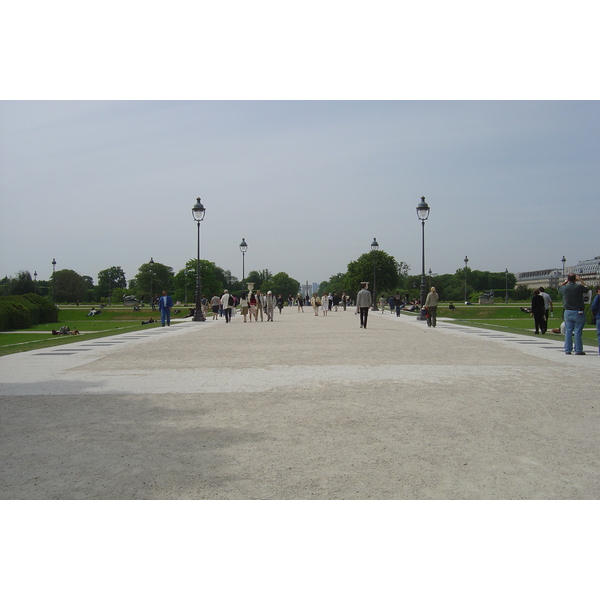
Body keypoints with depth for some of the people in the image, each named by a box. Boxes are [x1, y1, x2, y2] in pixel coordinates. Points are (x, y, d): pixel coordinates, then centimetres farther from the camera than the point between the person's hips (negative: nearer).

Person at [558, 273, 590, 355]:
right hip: (578, 312, -3)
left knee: (568, 331, 8)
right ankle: (578, 350, 2)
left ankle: (567, 350, 10)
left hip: (568, 312, 3)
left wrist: (565, 281, 31)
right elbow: (587, 289, 13)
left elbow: (559, 287, 23)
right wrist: (581, 280, 22)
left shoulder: (565, 288, -2)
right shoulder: (579, 287, -9)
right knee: (578, 331, 0)